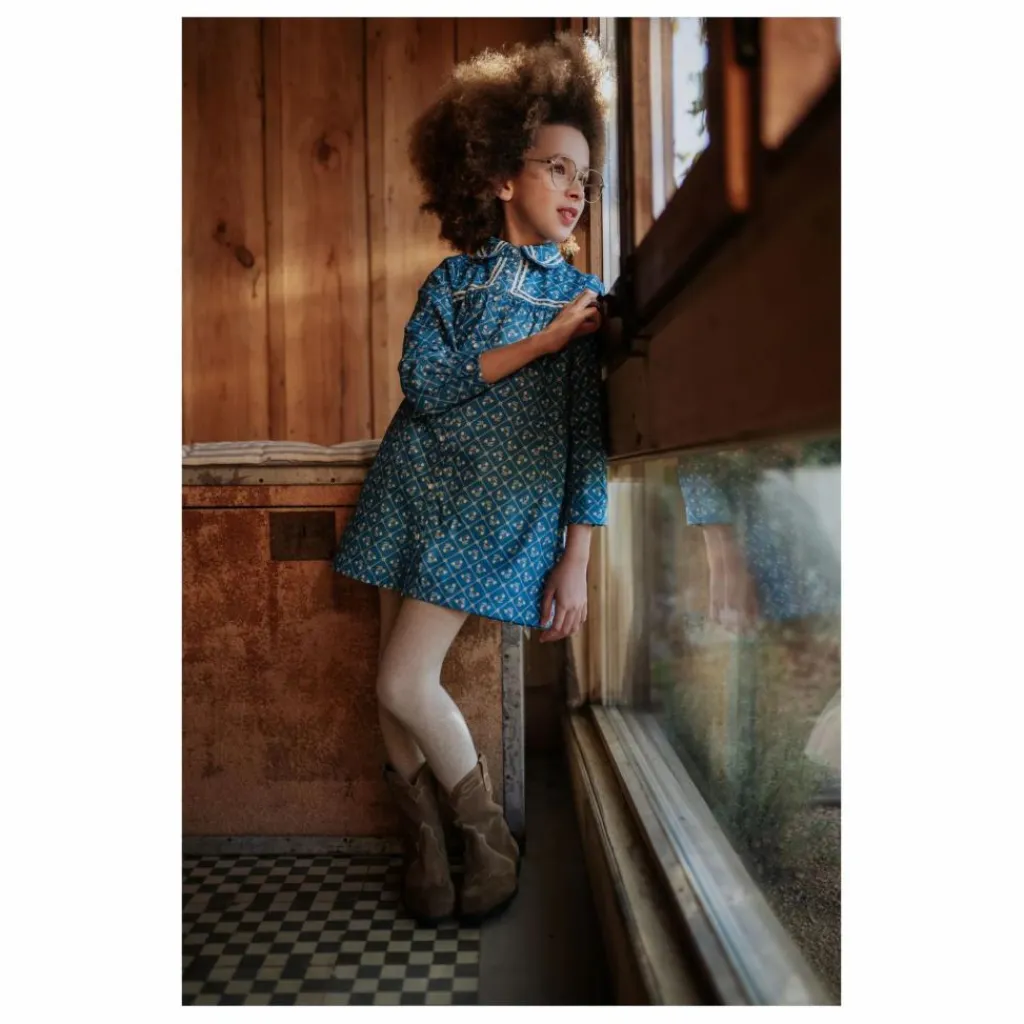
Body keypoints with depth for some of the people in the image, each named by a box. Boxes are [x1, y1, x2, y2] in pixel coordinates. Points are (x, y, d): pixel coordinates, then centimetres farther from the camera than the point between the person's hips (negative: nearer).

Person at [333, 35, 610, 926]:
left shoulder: (584, 297, 6)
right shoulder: (453, 277, 11)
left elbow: (588, 435, 0)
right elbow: (423, 380, -6)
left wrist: (577, 562, -7)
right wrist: (542, 341, -13)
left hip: (501, 509, -3)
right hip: (416, 486, 3)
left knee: (406, 686, -10)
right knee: (395, 684, 3)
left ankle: (493, 840, 14)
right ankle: (425, 842, 24)